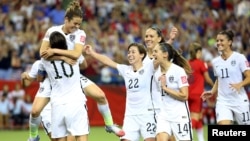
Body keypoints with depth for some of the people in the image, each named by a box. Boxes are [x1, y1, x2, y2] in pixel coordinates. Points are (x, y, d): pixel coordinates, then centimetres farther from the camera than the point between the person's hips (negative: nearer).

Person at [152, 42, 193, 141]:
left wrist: (165, 88, -15)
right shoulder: (157, 73, 5)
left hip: (180, 115, -5)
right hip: (164, 115, 5)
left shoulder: (179, 71, -13)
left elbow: (184, 96, -16)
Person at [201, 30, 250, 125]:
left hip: (240, 101, -3)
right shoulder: (215, 62, 9)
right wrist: (212, 92, 7)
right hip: (223, 101, 3)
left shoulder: (239, 58, -6)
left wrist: (240, 84, -28)